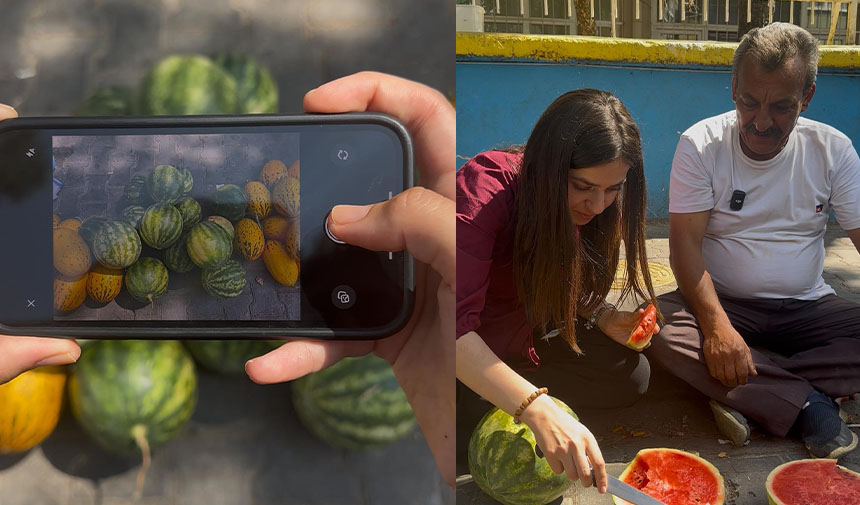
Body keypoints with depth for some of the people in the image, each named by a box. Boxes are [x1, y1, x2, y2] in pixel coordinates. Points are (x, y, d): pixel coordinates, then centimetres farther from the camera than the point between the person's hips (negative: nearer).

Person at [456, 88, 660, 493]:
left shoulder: (587, 205, -10)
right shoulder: (484, 189, -32)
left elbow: (566, 287, 6)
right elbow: (456, 324, -40)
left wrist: (604, 318, -16)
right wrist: (539, 410, -49)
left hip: (527, 337, 6)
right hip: (470, 352, -5)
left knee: (632, 375, -8)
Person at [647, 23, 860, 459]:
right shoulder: (701, 145, -9)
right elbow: (685, 243, -16)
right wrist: (716, 324, -31)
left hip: (807, 308, 3)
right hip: (723, 303, -2)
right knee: (654, 328, -33)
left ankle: (744, 394, -23)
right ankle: (808, 404, -25)